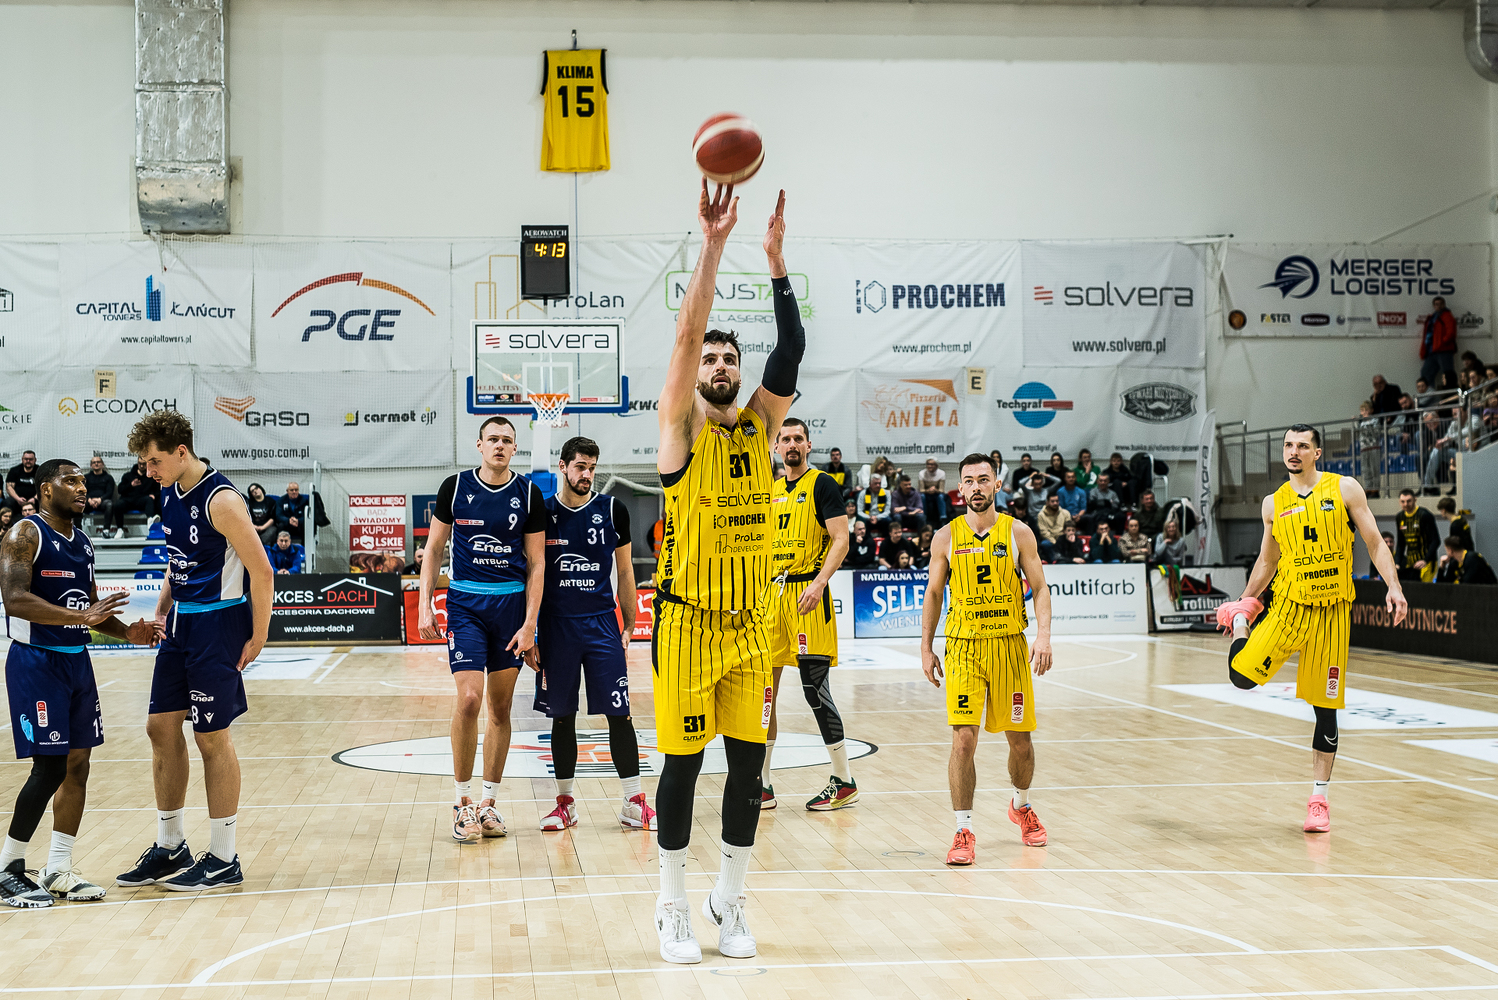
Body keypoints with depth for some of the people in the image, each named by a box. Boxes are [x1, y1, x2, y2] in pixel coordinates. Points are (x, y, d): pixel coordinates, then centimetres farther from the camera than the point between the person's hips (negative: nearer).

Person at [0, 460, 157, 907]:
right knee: (49, 767, -10)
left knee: (78, 763, 7)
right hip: (36, 661, -8)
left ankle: (58, 870, 16)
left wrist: (128, 631, 3)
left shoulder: (83, 543, 14)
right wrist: (82, 616, -30)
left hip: (77, 661, 8)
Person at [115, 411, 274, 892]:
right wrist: (160, 611, 10)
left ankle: (223, 860, 9)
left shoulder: (221, 500, -19)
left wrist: (258, 638, -16)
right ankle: (170, 847, 23)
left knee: (212, 736, -2)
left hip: (218, 624, -9)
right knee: (161, 726, 10)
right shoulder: (170, 494, 8)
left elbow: (262, 571, -19)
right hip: (181, 620, 9)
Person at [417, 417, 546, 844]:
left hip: (512, 604, 2)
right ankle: (462, 801, 0)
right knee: (469, 699, -14)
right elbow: (434, 548, 7)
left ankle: (488, 802, 16)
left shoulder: (529, 494, 0)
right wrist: (424, 604, -2)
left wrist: (529, 624, -6)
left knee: (501, 708, 6)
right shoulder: (455, 487, -1)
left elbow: (537, 564, 1)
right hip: (465, 602, -2)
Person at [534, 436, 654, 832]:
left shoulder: (612, 510, 2)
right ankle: (565, 803, 18)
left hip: (602, 624, 0)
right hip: (556, 625, 0)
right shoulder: (542, 513, 0)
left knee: (619, 714, -3)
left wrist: (629, 626, 6)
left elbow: (624, 570, 9)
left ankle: (632, 804, 3)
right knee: (562, 717, 7)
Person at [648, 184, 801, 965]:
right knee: (682, 761, 1)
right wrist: (713, 243, -25)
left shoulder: (759, 424, 7)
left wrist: (776, 261, -17)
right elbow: (686, 333, -17)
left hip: (750, 620, 4)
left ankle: (729, 900, 20)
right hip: (689, 617, -4)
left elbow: (791, 351, -7)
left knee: (748, 762, 6)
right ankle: (672, 907, 14)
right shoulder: (679, 425, -4)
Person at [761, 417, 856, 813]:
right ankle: (762, 784, 12)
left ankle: (844, 781, 5)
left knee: (815, 689, -7)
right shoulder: (772, 491, 17)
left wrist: (819, 583, -23)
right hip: (774, 594, 7)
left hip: (807, 592, -7)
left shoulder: (821, 484, -4)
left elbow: (841, 540, -12)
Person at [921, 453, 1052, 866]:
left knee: (1020, 740, 9)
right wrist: (926, 648, 5)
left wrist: (1044, 634, -13)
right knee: (963, 741, -11)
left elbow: (1039, 588, 1)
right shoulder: (946, 537, 3)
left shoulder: (1018, 533, 1)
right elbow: (933, 593, 10)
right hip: (963, 647, -1)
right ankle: (964, 832, -3)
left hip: (1009, 645, 1)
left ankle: (1021, 806, 38)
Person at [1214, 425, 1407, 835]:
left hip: (1332, 611, -1)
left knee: (1325, 707, 1)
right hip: (1288, 605, 2)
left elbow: (1375, 544, 0)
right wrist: (1244, 600, 18)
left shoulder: (1344, 489, -1)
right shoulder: (1274, 503, 7)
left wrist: (1393, 587, -12)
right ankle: (1243, 620, 20)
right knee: (1242, 677, -14)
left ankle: (1319, 799, 11)